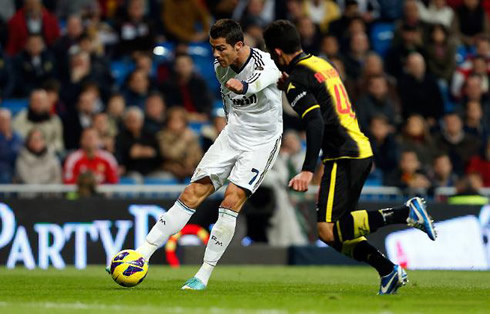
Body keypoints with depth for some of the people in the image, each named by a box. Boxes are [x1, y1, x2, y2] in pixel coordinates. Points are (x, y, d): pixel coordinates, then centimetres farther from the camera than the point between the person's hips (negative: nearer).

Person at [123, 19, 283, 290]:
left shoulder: (265, 63, -24)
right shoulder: (220, 67, -2)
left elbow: (266, 77, -51)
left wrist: (242, 86, -73)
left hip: (262, 143, -6)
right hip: (232, 135, 6)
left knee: (231, 201, -20)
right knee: (192, 194, -4)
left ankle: (203, 276, -11)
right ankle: (142, 255, -3)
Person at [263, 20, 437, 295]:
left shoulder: (298, 77, -11)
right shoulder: (323, 64, 16)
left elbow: (315, 123, -23)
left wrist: (308, 170, -28)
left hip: (343, 157, -9)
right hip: (363, 151, 9)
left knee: (326, 230, -14)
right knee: (337, 231, 13)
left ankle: (405, 213, -19)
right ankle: (389, 271, 4)